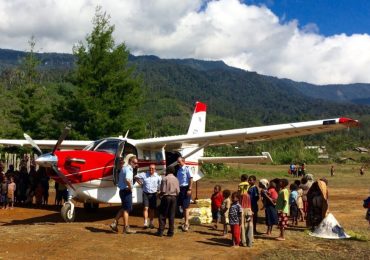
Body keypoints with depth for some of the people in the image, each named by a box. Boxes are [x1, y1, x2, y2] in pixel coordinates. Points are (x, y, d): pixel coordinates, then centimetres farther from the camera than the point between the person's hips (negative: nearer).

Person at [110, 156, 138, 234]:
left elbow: (120, 177, 32)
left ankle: (114, 223, 16)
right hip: (126, 191, -10)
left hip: (122, 190, 10)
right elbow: (127, 179, -36)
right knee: (126, 209, -1)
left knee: (124, 208, 18)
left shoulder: (124, 168, 15)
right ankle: (126, 228, 5)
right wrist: (130, 187, -21)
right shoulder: (128, 169, -17)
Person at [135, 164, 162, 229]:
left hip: (153, 194, 1)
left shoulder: (157, 177, -3)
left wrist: (158, 189, 2)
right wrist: (140, 183, 3)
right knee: (146, 208, -11)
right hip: (146, 194, -1)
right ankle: (145, 223, -13)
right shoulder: (144, 175, -3)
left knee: (152, 209, 9)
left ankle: (151, 223, 21)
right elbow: (136, 177, 9)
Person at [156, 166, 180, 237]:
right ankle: (171, 232, 8)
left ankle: (160, 231, 3)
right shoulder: (176, 179, 5)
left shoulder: (165, 179, -9)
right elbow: (178, 191, 3)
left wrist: (160, 195, 6)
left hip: (166, 197, -4)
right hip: (173, 198, 4)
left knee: (162, 215, 4)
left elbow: (163, 191, -12)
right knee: (172, 216, 7)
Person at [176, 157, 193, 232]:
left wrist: (189, 189, -17)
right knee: (182, 207, 12)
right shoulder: (179, 170, 11)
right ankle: (186, 223, 21)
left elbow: (191, 179, -13)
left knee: (186, 207, -5)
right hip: (180, 189, 7)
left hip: (185, 188, -7)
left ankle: (186, 224, 0)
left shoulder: (187, 169, -10)